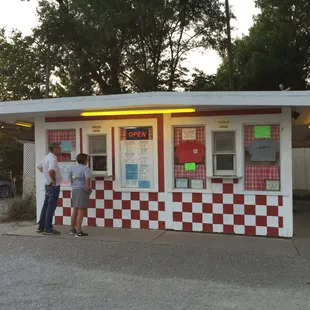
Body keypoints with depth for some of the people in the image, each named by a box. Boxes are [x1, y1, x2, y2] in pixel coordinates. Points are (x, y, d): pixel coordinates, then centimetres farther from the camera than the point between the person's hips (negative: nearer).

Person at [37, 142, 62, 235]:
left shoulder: (47, 157, 11)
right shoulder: (53, 159, -19)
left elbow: (39, 166, 27)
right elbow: (51, 171, -36)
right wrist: (53, 180, -22)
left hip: (48, 185, 10)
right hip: (54, 186, -10)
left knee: (46, 205, 15)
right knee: (51, 207, -4)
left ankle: (41, 226, 23)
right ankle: (48, 229, 1)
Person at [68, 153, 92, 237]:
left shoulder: (72, 168, 10)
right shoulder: (85, 168, -10)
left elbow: (71, 180, 14)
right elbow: (87, 178, -29)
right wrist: (88, 187, -17)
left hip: (75, 190, 7)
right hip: (83, 191, -7)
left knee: (75, 211, 17)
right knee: (81, 212, -4)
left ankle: (72, 229, 26)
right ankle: (78, 232, -3)